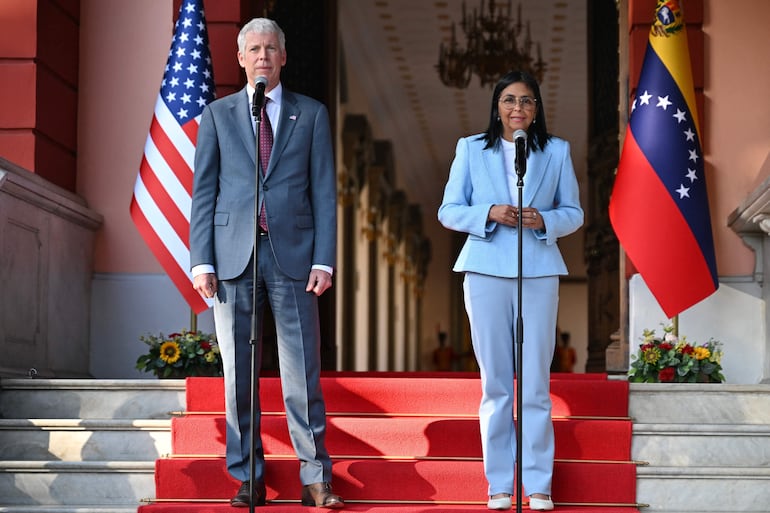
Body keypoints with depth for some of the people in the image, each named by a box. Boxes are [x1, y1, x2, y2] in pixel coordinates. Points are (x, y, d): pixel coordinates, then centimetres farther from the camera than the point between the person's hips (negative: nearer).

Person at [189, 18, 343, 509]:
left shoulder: (312, 114, 10)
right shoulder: (218, 114, 11)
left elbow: (325, 191, 6)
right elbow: (204, 191, 7)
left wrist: (324, 260, -3)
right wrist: (201, 261, -2)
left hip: (292, 254, -1)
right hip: (233, 257, 1)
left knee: (303, 372, -1)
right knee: (239, 374, 4)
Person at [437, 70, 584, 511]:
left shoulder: (557, 151, 10)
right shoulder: (471, 149, 9)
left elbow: (574, 213, 10)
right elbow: (448, 211, 6)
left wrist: (544, 220, -11)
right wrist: (489, 214, -12)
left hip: (538, 272, 0)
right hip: (486, 271, 0)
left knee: (536, 382, -2)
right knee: (495, 381, 2)